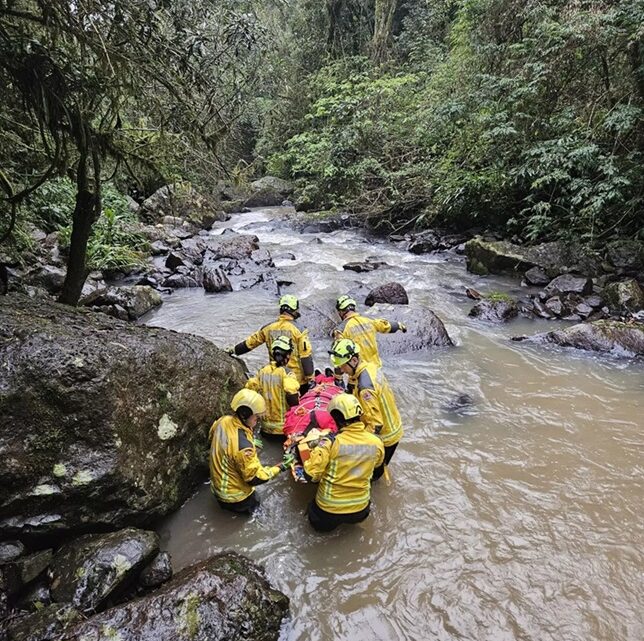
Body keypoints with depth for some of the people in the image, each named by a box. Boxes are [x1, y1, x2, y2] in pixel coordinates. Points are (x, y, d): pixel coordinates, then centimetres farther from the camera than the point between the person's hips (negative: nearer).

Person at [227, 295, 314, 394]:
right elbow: (306, 356, -15)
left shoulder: (268, 328, -1)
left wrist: (234, 350, 24)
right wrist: (310, 377, -9)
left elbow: (250, 342, 9)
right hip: (298, 378, -4)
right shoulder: (298, 330, -13)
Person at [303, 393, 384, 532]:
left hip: (329, 509, -2)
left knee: (318, 522, 32)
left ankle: (332, 520, 15)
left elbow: (312, 473, -23)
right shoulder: (376, 443, -13)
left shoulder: (331, 442, -26)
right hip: (360, 511, 2)